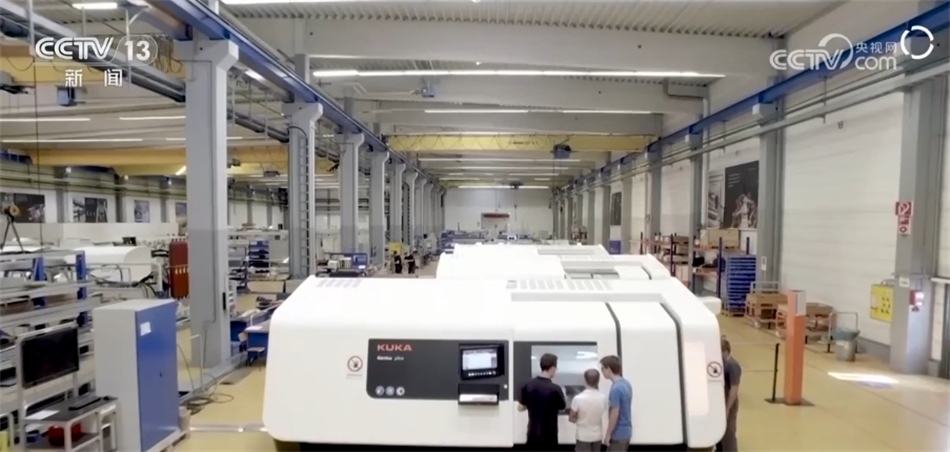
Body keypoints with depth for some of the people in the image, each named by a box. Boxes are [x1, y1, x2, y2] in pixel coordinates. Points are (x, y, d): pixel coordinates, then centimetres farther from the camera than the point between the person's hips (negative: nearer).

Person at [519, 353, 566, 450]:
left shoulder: (528, 385, -6)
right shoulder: (554, 389, -20)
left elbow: (520, 408, 3)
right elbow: (562, 409, -2)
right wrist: (560, 396, 17)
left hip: (533, 433, 5)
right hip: (549, 434, -5)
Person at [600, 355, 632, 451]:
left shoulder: (616, 388, -24)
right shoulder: (626, 384, 6)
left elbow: (615, 414, -23)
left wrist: (608, 434, -14)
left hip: (618, 433, -9)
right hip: (626, 430, 9)